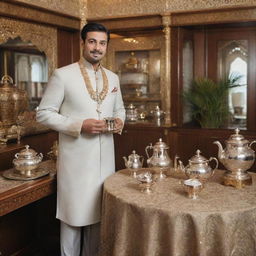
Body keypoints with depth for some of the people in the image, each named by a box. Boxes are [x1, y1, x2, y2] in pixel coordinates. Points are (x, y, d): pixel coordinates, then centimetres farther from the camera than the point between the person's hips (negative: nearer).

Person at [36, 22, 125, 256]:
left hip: (105, 157, 5)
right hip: (76, 158, -5)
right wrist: (80, 125, -19)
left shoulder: (113, 78, 10)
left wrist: (119, 120, -2)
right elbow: (43, 113, -7)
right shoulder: (63, 75, -6)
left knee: (99, 213, 14)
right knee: (73, 214, 5)